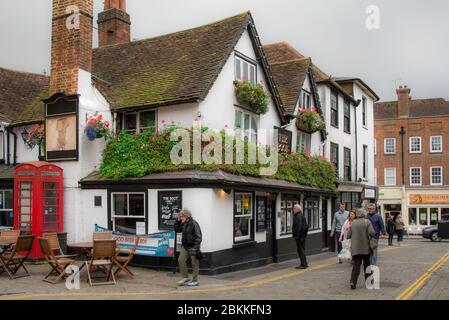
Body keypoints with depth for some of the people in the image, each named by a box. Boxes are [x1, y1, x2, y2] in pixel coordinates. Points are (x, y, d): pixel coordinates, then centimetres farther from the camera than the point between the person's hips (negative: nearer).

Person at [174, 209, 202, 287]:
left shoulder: (194, 224, -15)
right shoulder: (184, 224, 8)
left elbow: (198, 236, -17)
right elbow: (177, 230, 20)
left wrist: (196, 246, -21)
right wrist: (178, 221, 6)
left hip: (193, 247, -8)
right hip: (185, 246, 8)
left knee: (194, 263, 1)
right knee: (181, 260, 2)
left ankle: (195, 281, 12)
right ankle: (185, 277, 15)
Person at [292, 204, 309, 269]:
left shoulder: (299, 216, -17)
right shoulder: (300, 215, 18)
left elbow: (299, 227, -23)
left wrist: (297, 236, -22)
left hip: (300, 236, -11)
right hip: (302, 235, 11)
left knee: (301, 250, -6)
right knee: (301, 250, 15)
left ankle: (304, 264, -2)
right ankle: (304, 264, 22)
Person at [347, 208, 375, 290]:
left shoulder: (353, 223, 7)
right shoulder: (367, 222, -6)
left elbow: (348, 236, 5)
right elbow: (372, 233, -19)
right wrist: (373, 233, 3)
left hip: (355, 248, 2)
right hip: (365, 247, -2)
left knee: (356, 265, 1)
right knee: (367, 264, 16)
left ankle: (353, 282, -14)